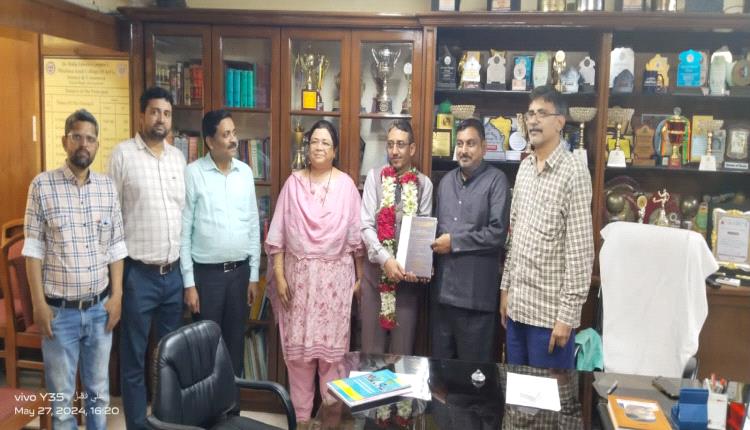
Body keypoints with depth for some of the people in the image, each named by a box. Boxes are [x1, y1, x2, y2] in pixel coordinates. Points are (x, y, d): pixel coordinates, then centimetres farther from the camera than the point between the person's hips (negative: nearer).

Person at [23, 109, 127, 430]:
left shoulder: (108, 187, 3)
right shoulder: (42, 185, -6)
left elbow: (116, 247, 6)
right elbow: (34, 248, -5)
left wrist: (117, 295, 1)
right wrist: (39, 303, -8)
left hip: (100, 307, 3)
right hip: (59, 309, -2)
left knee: (99, 390, 15)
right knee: (61, 395, 10)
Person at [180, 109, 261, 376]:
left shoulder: (245, 172, 5)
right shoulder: (193, 173, -8)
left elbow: (253, 226, 8)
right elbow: (184, 230, -7)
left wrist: (253, 275, 6)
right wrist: (189, 282, -9)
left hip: (240, 271, 4)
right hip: (206, 273, -4)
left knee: (236, 340, 13)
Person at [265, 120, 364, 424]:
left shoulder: (346, 184, 0)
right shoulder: (293, 183, 2)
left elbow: (356, 236, 3)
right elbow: (278, 234, 1)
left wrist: (360, 277, 3)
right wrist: (279, 275, -4)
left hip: (335, 276, -1)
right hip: (299, 274, 1)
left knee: (332, 346, 3)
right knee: (297, 347, 6)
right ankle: (301, 415, 21)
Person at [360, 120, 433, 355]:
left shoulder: (424, 183, 0)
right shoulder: (375, 177, 0)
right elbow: (366, 225, -6)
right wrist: (386, 259, -18)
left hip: (408, 272, 0)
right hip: (376, 268, 0)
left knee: (403, 344, 9)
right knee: (372, 344, 8)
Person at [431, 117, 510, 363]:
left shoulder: (496, 181, -7)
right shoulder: (446, 181, 14)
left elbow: (498, 232, -15)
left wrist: (454, 242, -12)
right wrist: (433, 244, 0)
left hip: (476, 292, -6)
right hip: (443, 288, 6)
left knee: (474, 367, 7)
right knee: (440, 361, 17)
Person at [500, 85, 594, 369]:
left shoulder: (574, 172, -13)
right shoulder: (524, 167, 9)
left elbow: (580, 251, -15)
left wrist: (567, 313, -16)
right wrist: (506, 287, 13)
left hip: (550, 310, -7)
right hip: (517, 304, 7)